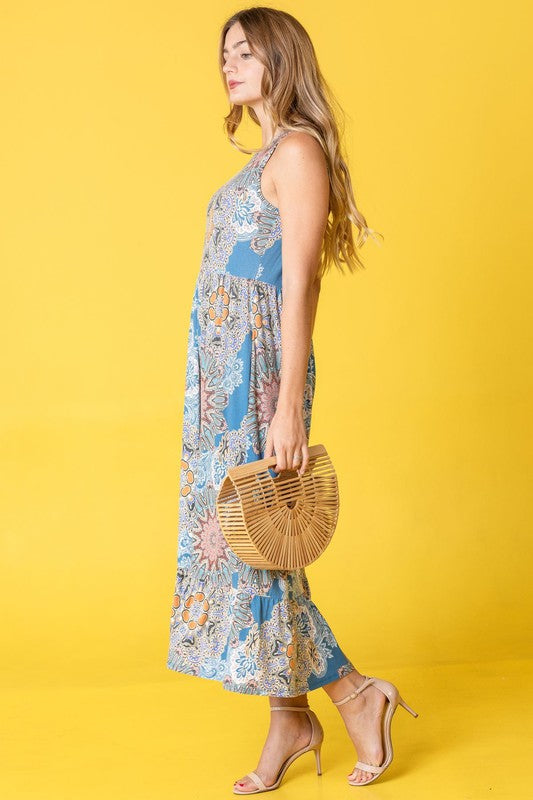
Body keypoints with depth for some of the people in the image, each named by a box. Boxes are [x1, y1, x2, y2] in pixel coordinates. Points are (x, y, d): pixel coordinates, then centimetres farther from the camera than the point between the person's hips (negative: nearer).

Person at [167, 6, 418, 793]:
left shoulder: (297, 151, -10)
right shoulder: (265, 157, 17)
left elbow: (297, 285, -18)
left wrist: (289, 406, -22)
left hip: (258, 372, -9)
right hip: (225, 372, 9)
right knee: (238, 539, 10)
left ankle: (355, 693, 13)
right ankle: (290, 723, 20)